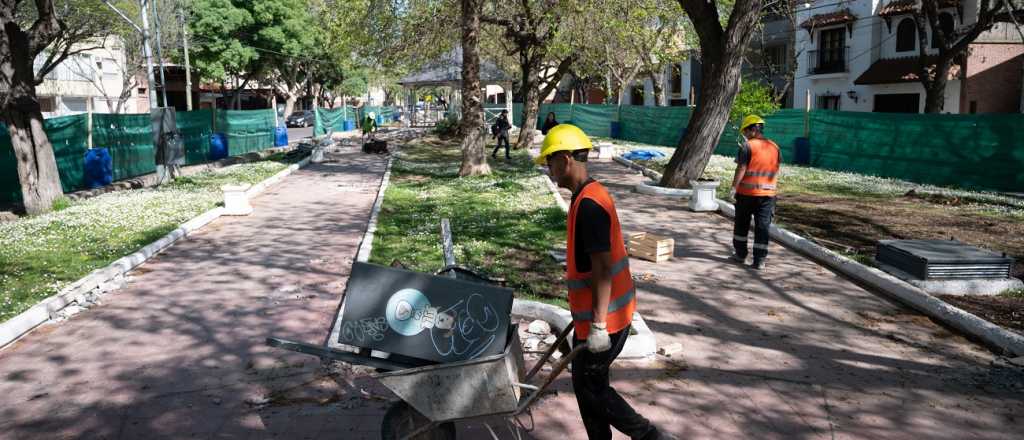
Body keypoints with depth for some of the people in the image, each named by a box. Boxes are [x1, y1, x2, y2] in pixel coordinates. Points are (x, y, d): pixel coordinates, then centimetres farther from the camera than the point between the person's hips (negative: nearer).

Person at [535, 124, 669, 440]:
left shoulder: (589, 204, -22)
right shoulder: (589, 197, 9)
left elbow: (603, 267, -25)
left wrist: (598, 325, -24)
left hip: (605, 317, -10)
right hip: (593, 312, 10)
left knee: (590, 386, 3)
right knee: (586, 382, 17)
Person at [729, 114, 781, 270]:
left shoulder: (747, 146, -11)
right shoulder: (774, 147, 7)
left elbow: (741, 169, -15)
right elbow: (776, 171, 11)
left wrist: (734, 187, -8)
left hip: (747, 192, -4)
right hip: (768, 193, 4)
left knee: (741, 224, 13)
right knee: (762, 227, 4)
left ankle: (740, 254, 23)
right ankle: (759, 261, 3)